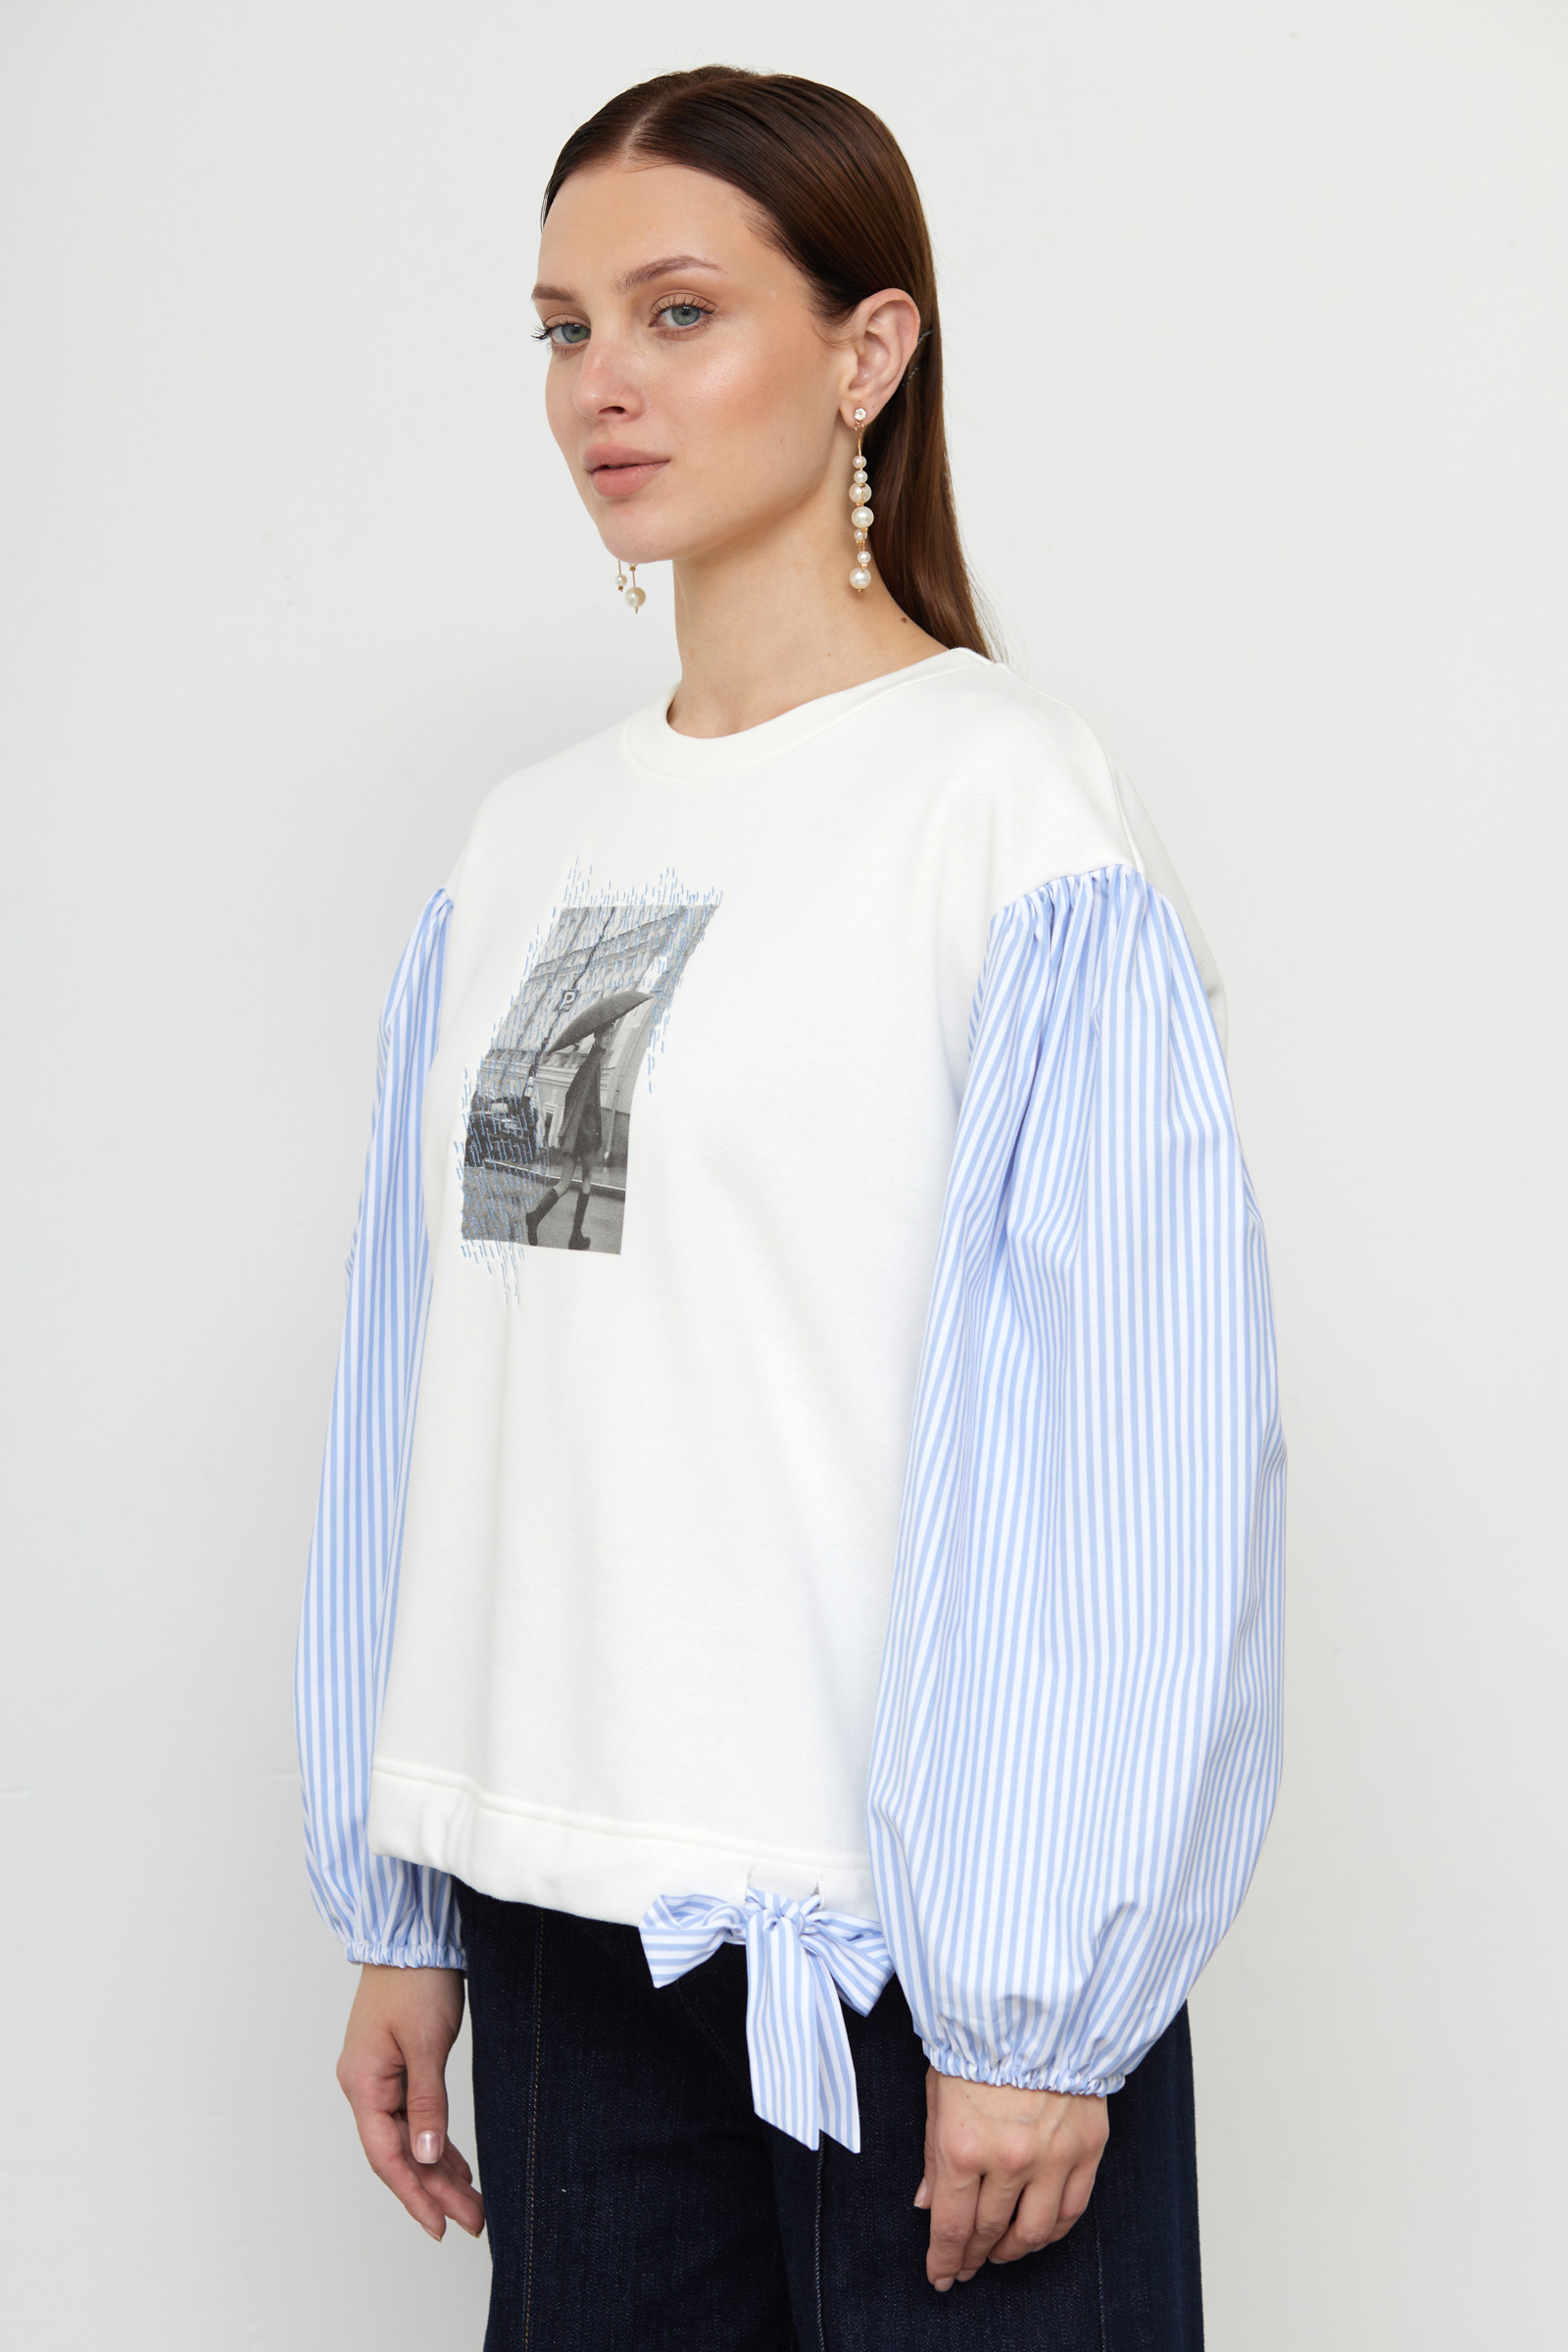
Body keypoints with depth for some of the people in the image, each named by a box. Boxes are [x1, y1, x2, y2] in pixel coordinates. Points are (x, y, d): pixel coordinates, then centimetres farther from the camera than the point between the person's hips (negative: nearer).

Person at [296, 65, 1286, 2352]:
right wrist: (402, 1909, 10)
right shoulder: (526, 842, 9)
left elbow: (1124, 1433, -12)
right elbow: (435, 1389, 10)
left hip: (913, 1913, -5)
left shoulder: (1016, 807, -8)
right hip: (569, 1895, 5)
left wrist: (1034, 2004, -13)